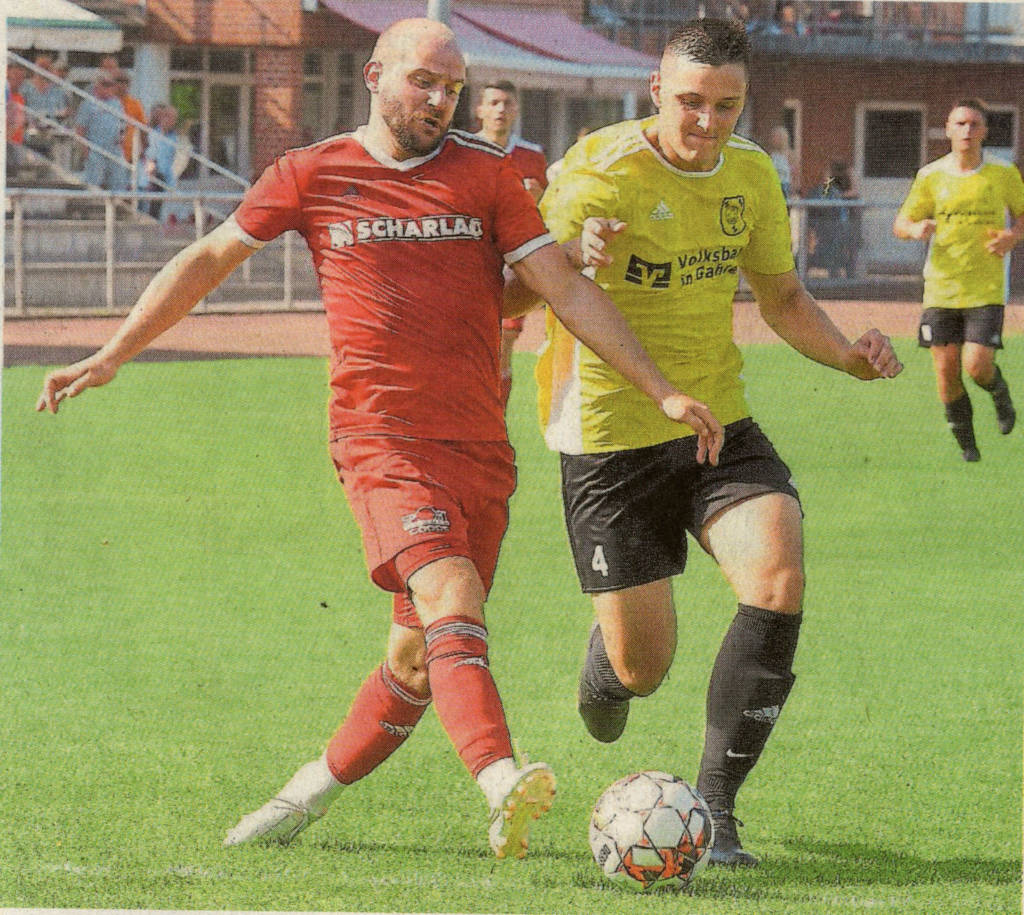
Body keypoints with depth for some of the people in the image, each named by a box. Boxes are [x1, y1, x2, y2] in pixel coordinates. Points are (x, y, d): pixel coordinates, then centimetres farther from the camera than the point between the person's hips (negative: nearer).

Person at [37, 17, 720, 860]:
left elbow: (568, 290, 9)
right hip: (378, 435, -3)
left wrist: (663, 391, 2)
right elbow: (207, 261, 16)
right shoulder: (311, 176, 7)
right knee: (450, 593, -27)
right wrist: (110, 357, 14)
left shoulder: (485, 176, 10)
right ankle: (500, 783, -44)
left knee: (421, 659, 1)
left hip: (478, 443, 3)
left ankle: (312, 792, 22)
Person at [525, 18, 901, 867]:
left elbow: (782, 298, 15)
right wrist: (573, 259, -48)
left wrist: (849, 353, -5)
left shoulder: (750, 175, 2)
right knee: (643, 669, 2)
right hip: (613, 438, -4)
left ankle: (715, 808, -11)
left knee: (779, 574, -23)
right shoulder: (604, 173, -17)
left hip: (719, 423, 4)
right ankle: (606, 664, 45)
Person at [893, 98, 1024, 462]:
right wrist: (916, 229, -16)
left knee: (977, 364, -15)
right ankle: (965, 442, 19)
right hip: (941, 287, 2)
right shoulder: (931, 177, 1)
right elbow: (900, 224, 8)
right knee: (946, 369, -1)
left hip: (986, 291, -2)